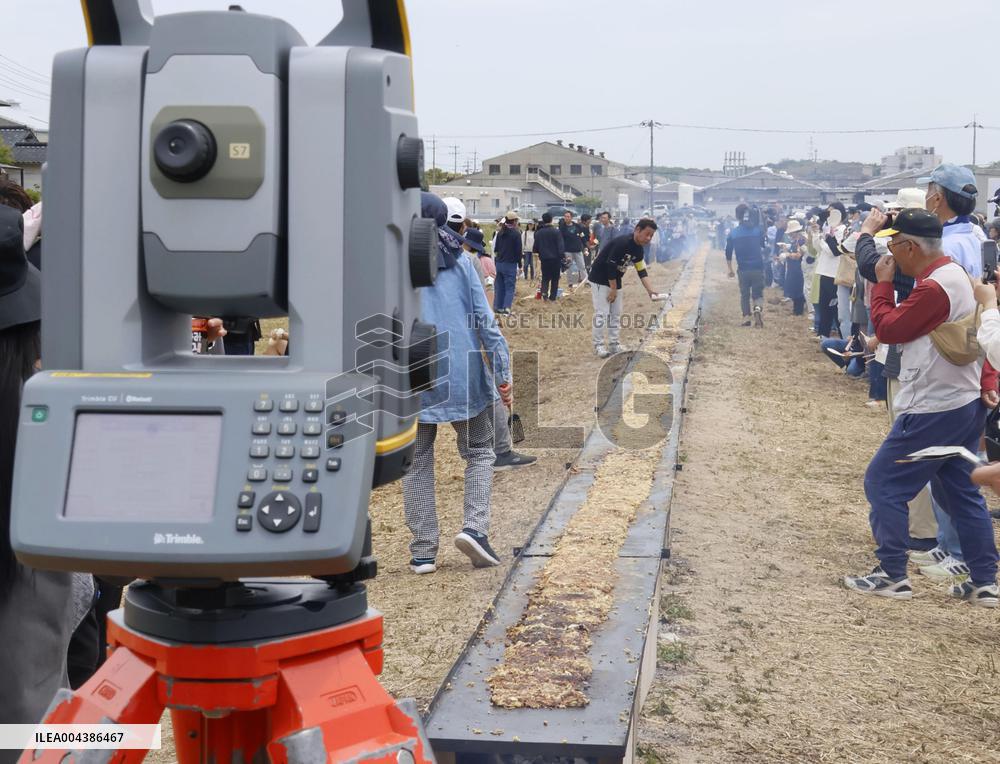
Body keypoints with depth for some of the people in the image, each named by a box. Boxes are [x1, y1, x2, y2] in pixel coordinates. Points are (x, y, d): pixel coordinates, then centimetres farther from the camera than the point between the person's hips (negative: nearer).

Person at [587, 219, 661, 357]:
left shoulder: (638, 249, 0)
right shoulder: (622, 243, -27)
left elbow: (642, 272, 2)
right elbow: (610, 266, -26)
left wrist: (650, 290, -11)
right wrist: (613, 289, -19)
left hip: (615, 281, 9)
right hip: (600, 279, -9)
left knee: (616, 313, 11)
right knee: (602, 312, -9)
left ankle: (613, 345, 18)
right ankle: (598, 345, -1)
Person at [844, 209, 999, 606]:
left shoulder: (933, 288, -22)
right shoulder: (954, 273, 10)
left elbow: (887, 328, -14)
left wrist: (882, 283, -4)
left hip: (934, 410, -10)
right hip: (965, 403, 10)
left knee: (883, 484, 0)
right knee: (961, 491, 16)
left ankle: (893, 575, 7)